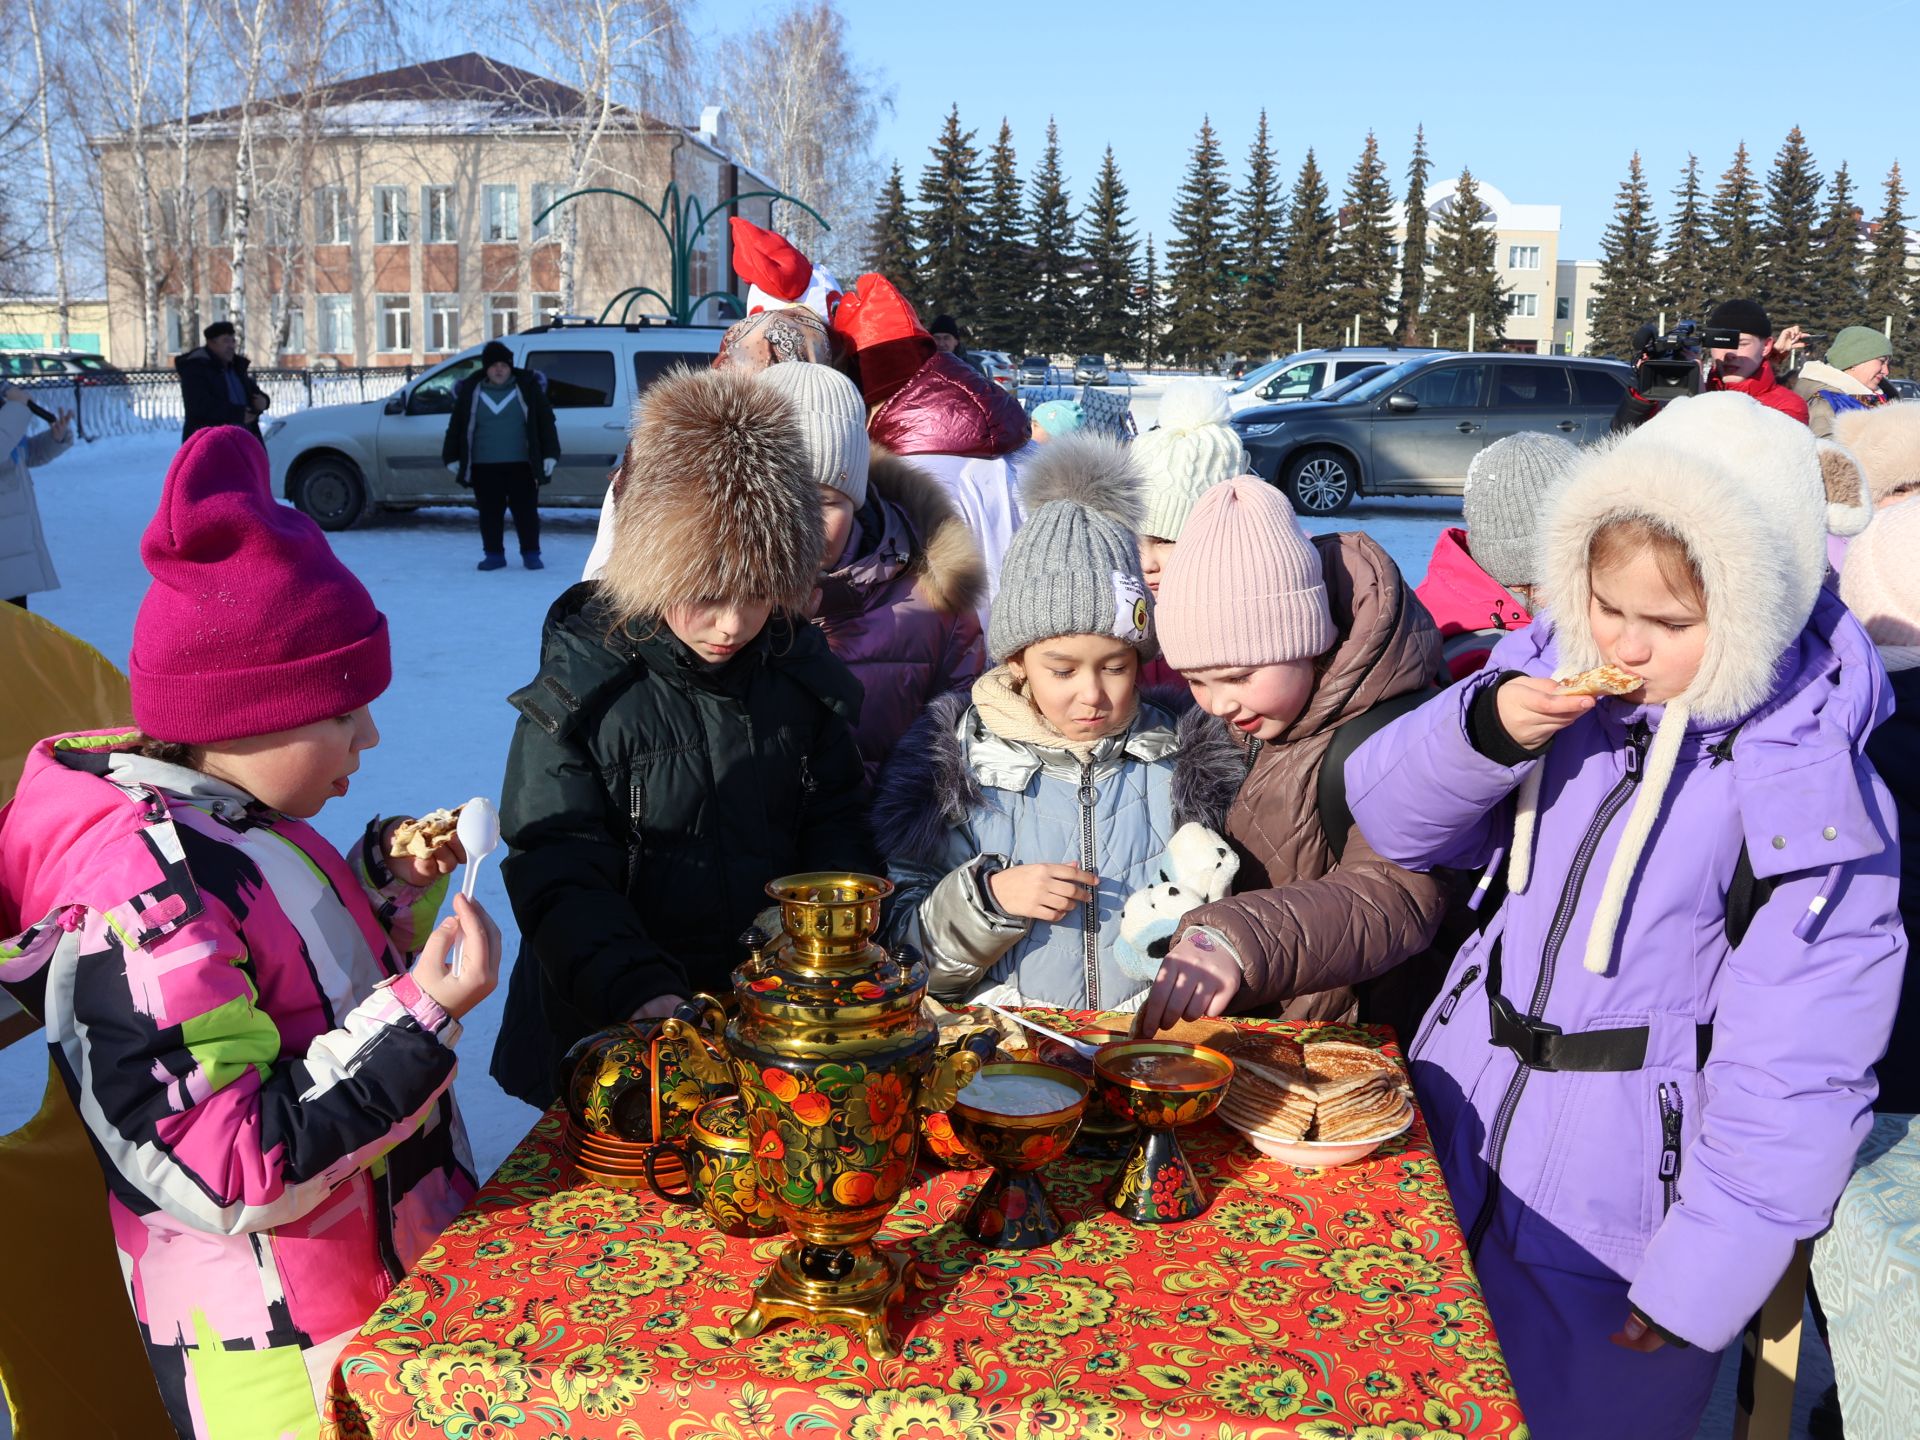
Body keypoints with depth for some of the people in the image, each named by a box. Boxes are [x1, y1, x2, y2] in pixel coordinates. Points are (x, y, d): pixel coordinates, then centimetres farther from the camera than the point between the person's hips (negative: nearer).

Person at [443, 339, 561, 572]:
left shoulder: (527, 387, 1)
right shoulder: (470, 391, 5)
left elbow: (546, 422, 2)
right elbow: (456, 427, 10)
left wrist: (550, 455, -3)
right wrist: (452, 458, 7)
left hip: (521, 465, -2)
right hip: (484, 466, 2)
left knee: (526, 511, 0)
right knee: (490, 513, 4)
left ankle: (531, 554, 9)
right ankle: (494, 554, 13)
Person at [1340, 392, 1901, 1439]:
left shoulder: (1812, 794, -18)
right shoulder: (1559, 676, -5)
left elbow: (1793, 1068, -16)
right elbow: (1393, 822, 0)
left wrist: (1700, 1279, -14)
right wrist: (1485, 729, -19)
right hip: (1454, 1149, 5)